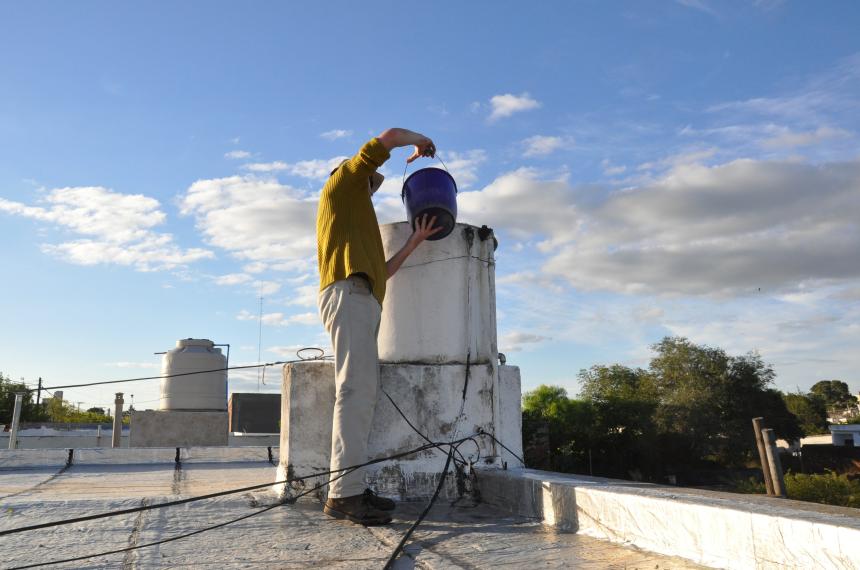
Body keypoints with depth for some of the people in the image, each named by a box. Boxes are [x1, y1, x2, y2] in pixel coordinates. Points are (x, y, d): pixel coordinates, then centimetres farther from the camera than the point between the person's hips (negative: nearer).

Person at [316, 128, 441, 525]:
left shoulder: (356, 228, 37)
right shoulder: (341, 183, 15)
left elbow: (381, 273, 27)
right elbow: (389, 137, 8)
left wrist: (414, 242, 27)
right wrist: (420, 142, 26)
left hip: (362, 301, 9)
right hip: (348, 294, -9)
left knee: (362, 394, -1)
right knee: (355, 390, -18)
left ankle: (350, 490, -5)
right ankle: (344, 493, -23)